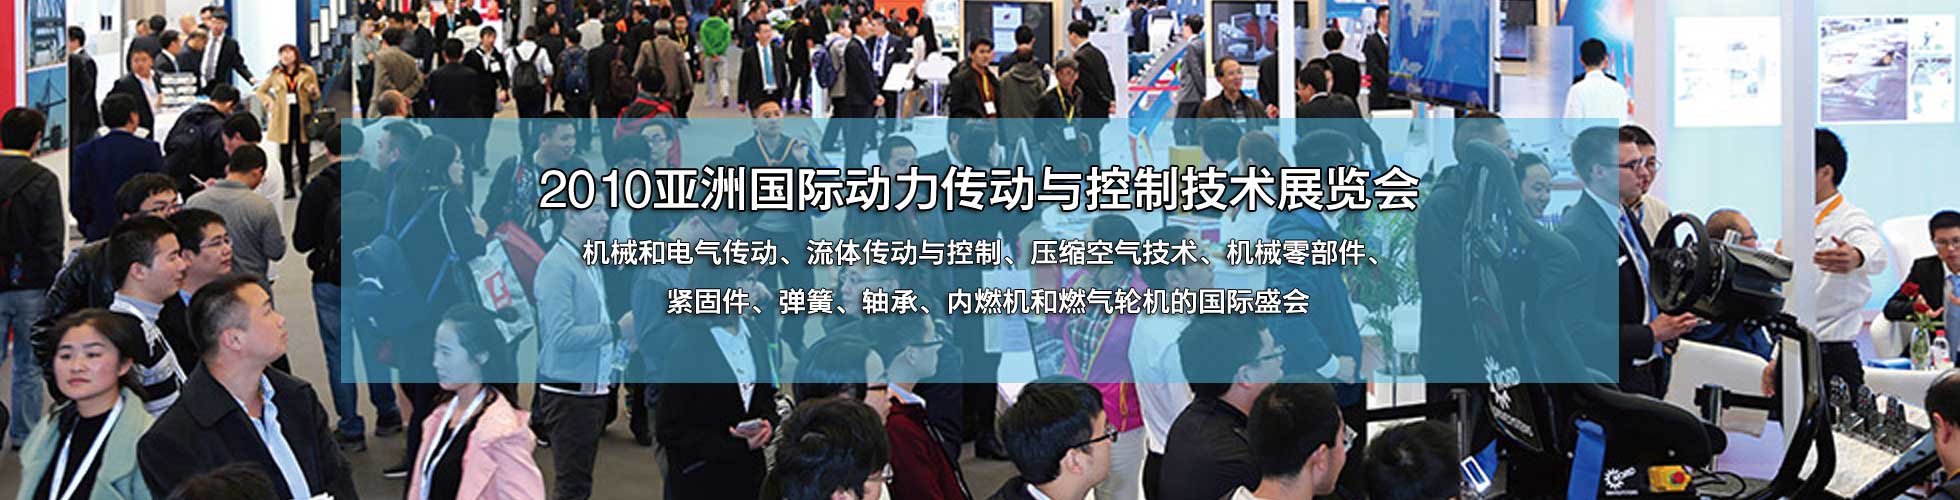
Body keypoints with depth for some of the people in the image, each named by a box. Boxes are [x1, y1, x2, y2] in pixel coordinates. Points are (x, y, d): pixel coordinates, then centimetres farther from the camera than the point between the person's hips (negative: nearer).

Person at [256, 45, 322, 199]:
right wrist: (270, 103, 0)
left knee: (302, 152, 1)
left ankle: (303, 183, 14)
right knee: (285, 153, 0)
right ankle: (289, 187, 5)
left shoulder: (307, 72, 5)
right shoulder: (276, 75, 9)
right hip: (283, 118, 1)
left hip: (302, 117, -1)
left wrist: (312, 92, -14)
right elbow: (260, 91, 18)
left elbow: (317, 97, 9)